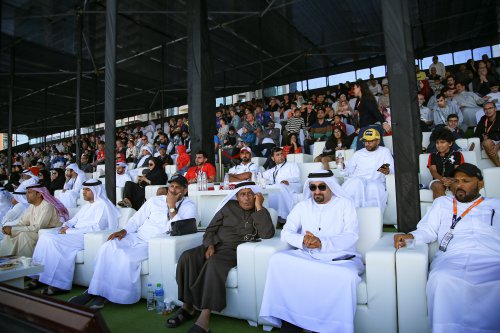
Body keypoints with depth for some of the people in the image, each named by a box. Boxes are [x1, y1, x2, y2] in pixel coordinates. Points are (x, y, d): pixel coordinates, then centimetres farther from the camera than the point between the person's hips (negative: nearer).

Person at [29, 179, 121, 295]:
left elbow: (96, 227, -18)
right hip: (76, 234, 9)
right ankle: (40, 276, -6)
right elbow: (73, 221, 24)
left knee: (53, 240, -24)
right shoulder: (86, 206, 24)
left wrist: (70, 231, -16)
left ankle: (60, 284, -19)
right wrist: (65, 226, -1)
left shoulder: (102, 205, -7)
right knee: (45, 236, -8)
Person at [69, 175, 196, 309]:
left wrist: (172, 207, -17)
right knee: (108, 247, -20)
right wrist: (124, 231, -4)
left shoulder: (189, 206, -2)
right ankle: (96, 292, -10)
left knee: (127, 257, -28)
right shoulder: (155, 200, 11)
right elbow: (136, 220, 13)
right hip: (135, 237, 5)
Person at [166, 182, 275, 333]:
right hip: (214, 245, 4)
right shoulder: (229, 207, 13)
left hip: (234, 250, -3)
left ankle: (204, 319, -34)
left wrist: (259, 207, -11)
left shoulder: (261, 213, 8)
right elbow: (211, 229, 13)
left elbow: (267, 234, -12)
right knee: (187, 257, -24)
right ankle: (187, 307, -11)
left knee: (214, 263, -36)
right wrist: (210, 245, -7)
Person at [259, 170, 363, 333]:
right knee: (277, 260, -22)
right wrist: (302, 241, -18)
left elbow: (351, 236, -9)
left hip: (340, 260, -2)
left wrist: (322, 243, -25)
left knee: (347, 277, -35)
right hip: (307, 257, 3)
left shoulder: (345, 204, 3)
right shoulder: (303, 206, 11)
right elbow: (286, 232, 4)